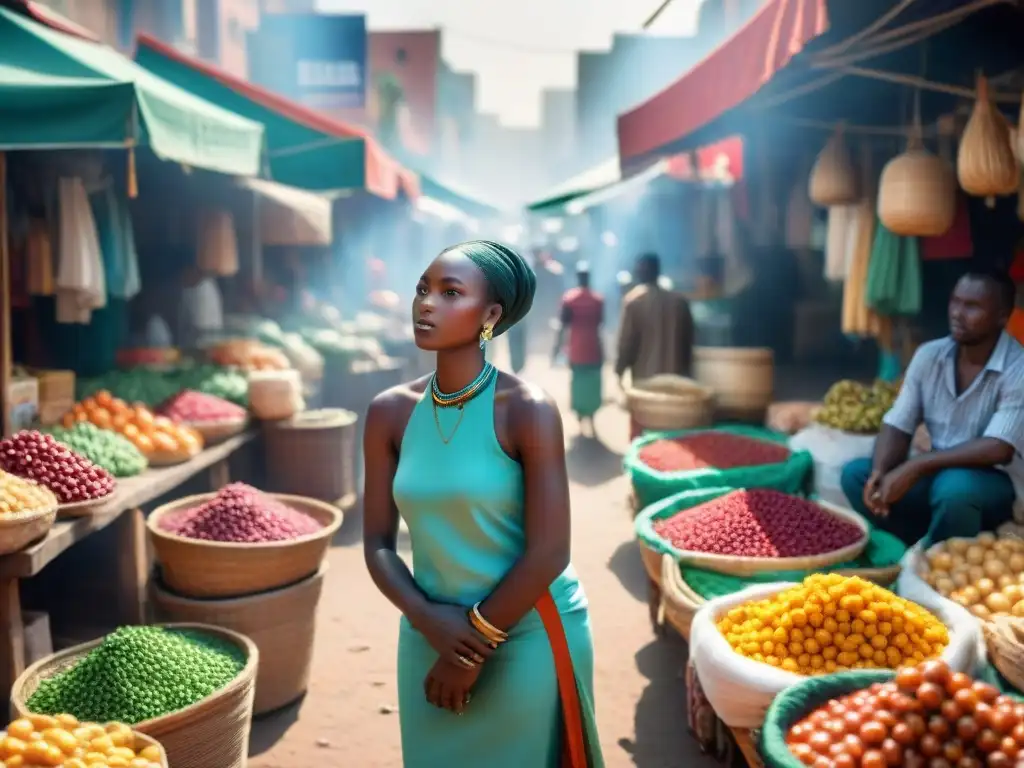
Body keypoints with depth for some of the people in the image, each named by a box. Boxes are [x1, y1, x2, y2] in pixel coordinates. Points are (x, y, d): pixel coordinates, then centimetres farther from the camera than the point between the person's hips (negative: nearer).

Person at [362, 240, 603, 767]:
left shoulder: (527, 410, -17)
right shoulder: (390, 413, -4)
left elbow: (548, 554, -17)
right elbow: (377, 545, -1)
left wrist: (474, 647, -11)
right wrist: (428, 620, -16)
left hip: (530, 635, -3)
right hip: (431, 637, 4)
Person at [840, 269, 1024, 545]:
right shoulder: (929, 356, -2)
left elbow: (998, 449, -27)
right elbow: (897, 427, -4)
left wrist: (915, 466, -32)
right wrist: (880, 472, -25)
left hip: (997, 483, -5)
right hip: (938, 472, 5)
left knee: (954, 486, -38)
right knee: (856, 473, -15)